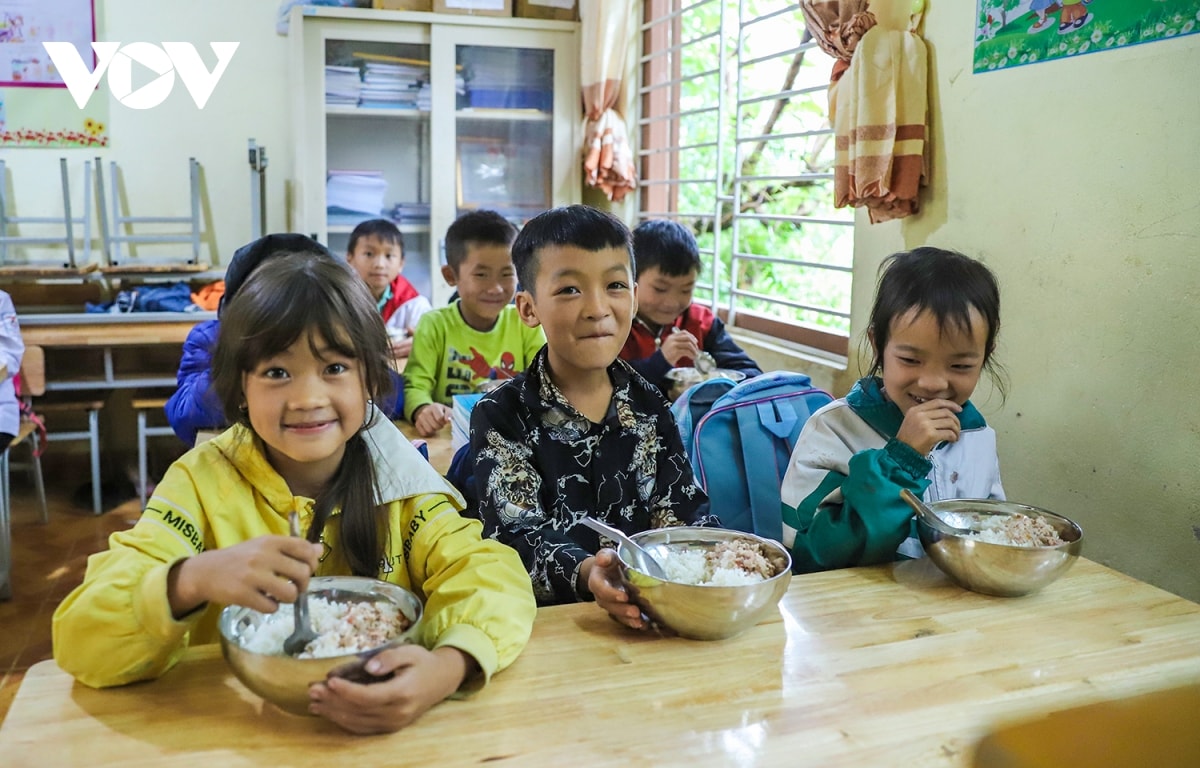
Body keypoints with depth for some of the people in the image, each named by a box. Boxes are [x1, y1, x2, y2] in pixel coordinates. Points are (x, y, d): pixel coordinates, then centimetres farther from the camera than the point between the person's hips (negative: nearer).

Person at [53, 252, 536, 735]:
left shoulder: (396, 476, -6)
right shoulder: (203, 481, -9)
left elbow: (494, 577, -15)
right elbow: (80, 645, -15)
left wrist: (447, 668, -35)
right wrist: (193, 580, -35)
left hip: (383, 734, 1)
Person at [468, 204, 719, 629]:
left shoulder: (648, 406, 8)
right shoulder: (500, 415, -4)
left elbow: (681, 510, 5)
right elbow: (516, 532, -12)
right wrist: (583, 573, -31)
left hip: (647, 603, 5)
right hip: (545, 610, -4)